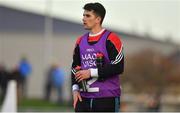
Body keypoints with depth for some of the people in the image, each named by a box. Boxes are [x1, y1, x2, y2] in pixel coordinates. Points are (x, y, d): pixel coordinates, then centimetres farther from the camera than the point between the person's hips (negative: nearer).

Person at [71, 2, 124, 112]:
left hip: (107, 99, -6)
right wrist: (75, 89, 6)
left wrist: (91, 72, -13)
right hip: (84, 98, 6)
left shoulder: (110, 39, -5)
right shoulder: (81, 41, 15)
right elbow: (75, 67, 21)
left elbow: (118, 67, -13)